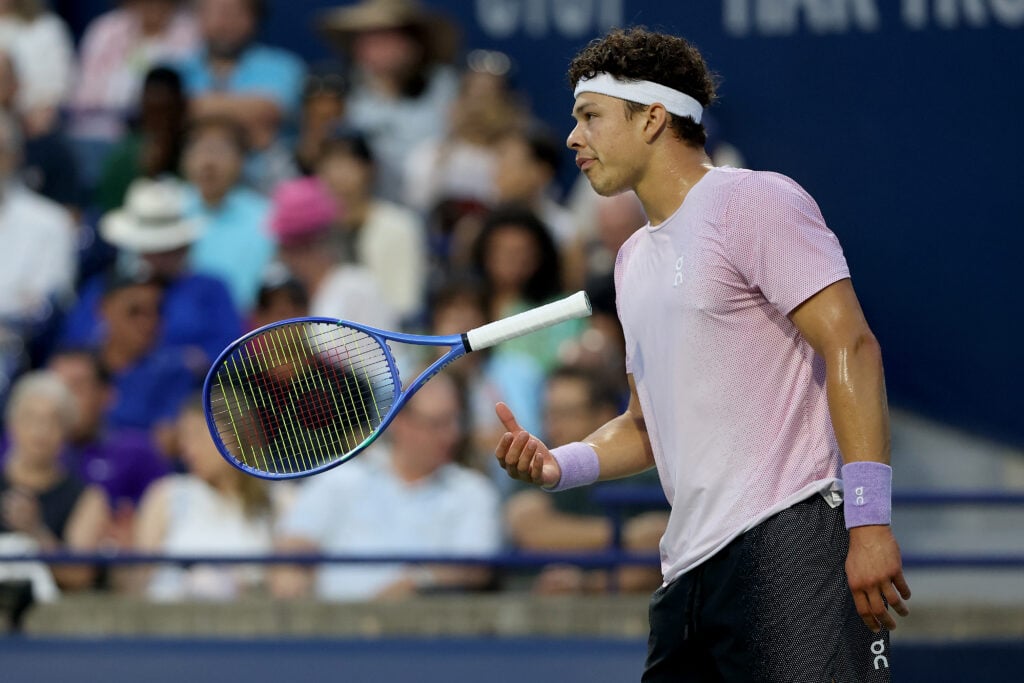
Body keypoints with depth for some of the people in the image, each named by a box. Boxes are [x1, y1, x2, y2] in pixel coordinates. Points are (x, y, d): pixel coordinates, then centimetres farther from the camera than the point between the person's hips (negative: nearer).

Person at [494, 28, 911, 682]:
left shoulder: (755, 201, -3)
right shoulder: (634, 258, 24)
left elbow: (851, 347, -13)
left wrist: (869, 521, -21)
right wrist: (557, 465, 10)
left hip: (793, 535, -9)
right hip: (691, 566, 9)